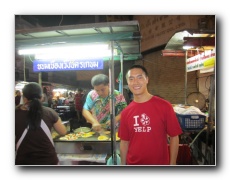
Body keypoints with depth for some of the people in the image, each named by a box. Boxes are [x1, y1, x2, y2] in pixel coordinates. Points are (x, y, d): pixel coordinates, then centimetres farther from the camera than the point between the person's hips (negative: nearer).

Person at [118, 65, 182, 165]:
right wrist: (123, 164, 4)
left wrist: (172, 164, -7)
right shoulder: (126, 112, -3)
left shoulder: (164, 106, -12)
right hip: (133, 163, 3)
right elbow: (124, 142, 4)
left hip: (159, 163, -2)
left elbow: (174, 137, -7)